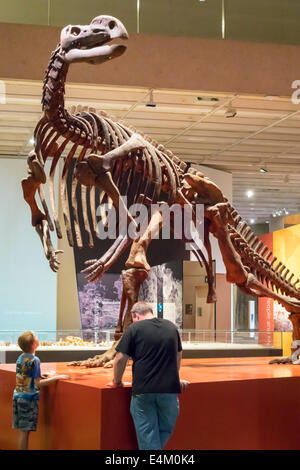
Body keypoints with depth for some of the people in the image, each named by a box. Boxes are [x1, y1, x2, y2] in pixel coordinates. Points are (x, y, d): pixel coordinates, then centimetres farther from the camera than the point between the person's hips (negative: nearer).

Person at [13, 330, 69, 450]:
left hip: (17, 396, 7)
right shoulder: (34, 360, -16)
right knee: (25, 431, -3)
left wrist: (41, 376, 16)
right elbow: (38, 383, -18)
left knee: (22, 430, 12)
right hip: (28, 398, -7)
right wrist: (57, 377, -15)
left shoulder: (20, 358, 7)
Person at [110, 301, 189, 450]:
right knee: (165, 430, 16)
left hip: (143, 390, -3)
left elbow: (120, 359, -4)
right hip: (169, 388, 3)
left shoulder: (134, 328, -1)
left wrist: (117, 381, 12)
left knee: (147, 433, 4)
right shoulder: (171, 327, 14)